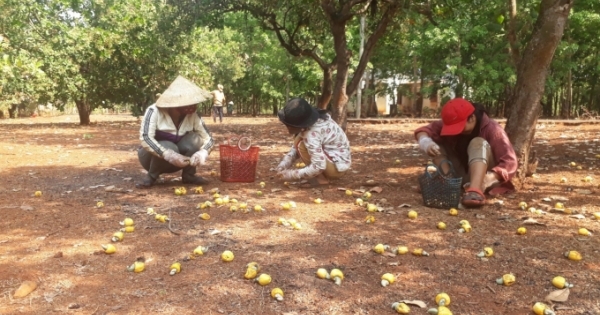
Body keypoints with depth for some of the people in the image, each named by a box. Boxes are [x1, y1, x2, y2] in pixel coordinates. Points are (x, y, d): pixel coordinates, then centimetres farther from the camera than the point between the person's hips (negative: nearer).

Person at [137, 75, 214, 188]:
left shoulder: (192, 115, -14)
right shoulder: (155, 111, -25)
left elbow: (208, 139, -15)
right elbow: (145, 138, -36)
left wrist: (202, 153, -38)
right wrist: (169, 155, -48)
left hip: (176, 160, 3)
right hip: (154, 155, -3)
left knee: (194, 139, -23)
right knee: (169, 147, -35)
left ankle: (188, 175, -7)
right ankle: (151, 176, -11)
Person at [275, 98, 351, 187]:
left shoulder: (312, 134, -31)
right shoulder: (307, 123, -5)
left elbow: (318, 167, -33)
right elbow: (295, 147, 6)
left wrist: (292, 174, -25)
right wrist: (283, 166, -6)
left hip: (337, 167, -9)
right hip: (332, 157, 9)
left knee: (302, 146, -21)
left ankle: (321, 179, -7)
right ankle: (321, 175, 8)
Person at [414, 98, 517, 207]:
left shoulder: (491, 129, -20)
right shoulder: (451, 125, -7)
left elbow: (510, 162, -26)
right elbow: (424, 130, -11)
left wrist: (490, 177, -44)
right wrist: (425, 142, -35)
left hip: (483, 177, -4)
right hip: (461, 178, 4)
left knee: (478, 143, -30)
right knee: (439, 142, -10)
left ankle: (475, 191, -54)